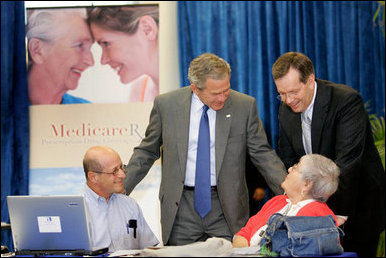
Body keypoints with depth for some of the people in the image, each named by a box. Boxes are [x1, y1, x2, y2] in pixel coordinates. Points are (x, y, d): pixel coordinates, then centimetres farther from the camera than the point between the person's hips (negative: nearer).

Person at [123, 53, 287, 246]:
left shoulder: (245, 105, -2)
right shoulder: (166, 105, -2)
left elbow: (262, 153, 1)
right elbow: (146, 152, 8)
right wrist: (119, 188, 1)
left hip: (226, 208, 0)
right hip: (181, 209, 0)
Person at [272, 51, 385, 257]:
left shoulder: (347, 100, -22)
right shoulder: (286, 110, 0)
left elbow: (347, 161, -29)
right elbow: (288, 162, 6)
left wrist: (339, 212, -35)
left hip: (357, 204, -5)